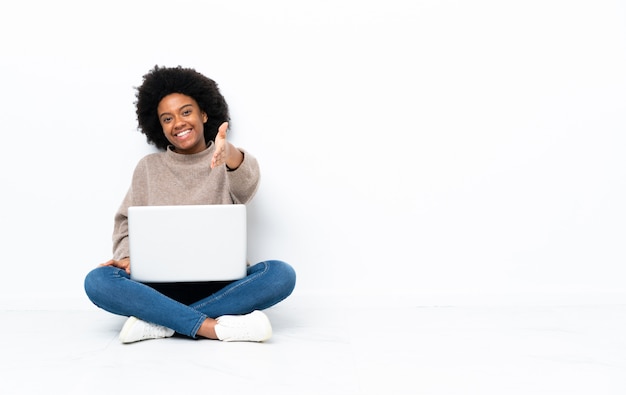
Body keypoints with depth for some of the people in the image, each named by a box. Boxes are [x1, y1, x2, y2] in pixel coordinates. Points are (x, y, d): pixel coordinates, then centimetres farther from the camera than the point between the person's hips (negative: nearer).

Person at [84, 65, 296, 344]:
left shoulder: (228, 161, 5)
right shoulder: (148, 167, 12)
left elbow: (245, 185, -18)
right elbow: (127, 224, 11)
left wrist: (229, 154, -43)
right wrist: (127, 256, -13)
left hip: (221, 285, -1)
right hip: (162, 286, 1)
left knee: (281, 274, -29)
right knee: (98, 281, -26)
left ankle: (159, 322, -28)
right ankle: (215, 327, -34)